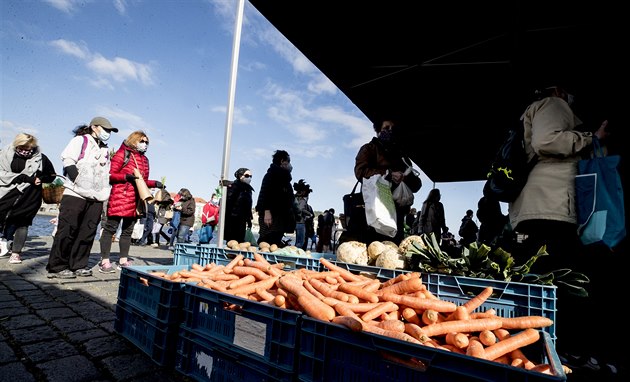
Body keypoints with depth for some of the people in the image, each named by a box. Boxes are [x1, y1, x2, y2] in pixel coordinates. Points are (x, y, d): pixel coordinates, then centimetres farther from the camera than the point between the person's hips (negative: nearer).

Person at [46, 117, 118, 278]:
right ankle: (56, 267, 3)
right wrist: (78, 180, -17)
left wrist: (105, 193, 15)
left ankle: (78, 265, 13)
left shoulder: (105, 151, 24)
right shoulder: (80, 140, 5)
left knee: (88, 233, 5)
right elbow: (68, 161, -8)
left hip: (96, 198, 6)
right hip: (75, 194, -6)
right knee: (67, 230, -5)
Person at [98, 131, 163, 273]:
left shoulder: (144, 159, 19)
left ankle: (123, 260, 18)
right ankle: (105, 262, 1)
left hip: (135, 200, 7)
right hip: (120, 196, -7)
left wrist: (155, 183, 5)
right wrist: (126, 177, -19)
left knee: (128, 231, 11)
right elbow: (110, 175, -4)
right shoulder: (123, 154, 0)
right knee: (111, 228, -3)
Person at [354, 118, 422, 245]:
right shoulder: (369, 149, 12)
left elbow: (417, 184, 20)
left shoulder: (401, 155, 26)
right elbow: (360, 171, -7)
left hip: (397, 212, 5)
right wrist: (389, 174, -14)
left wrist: (406, 178, -3)